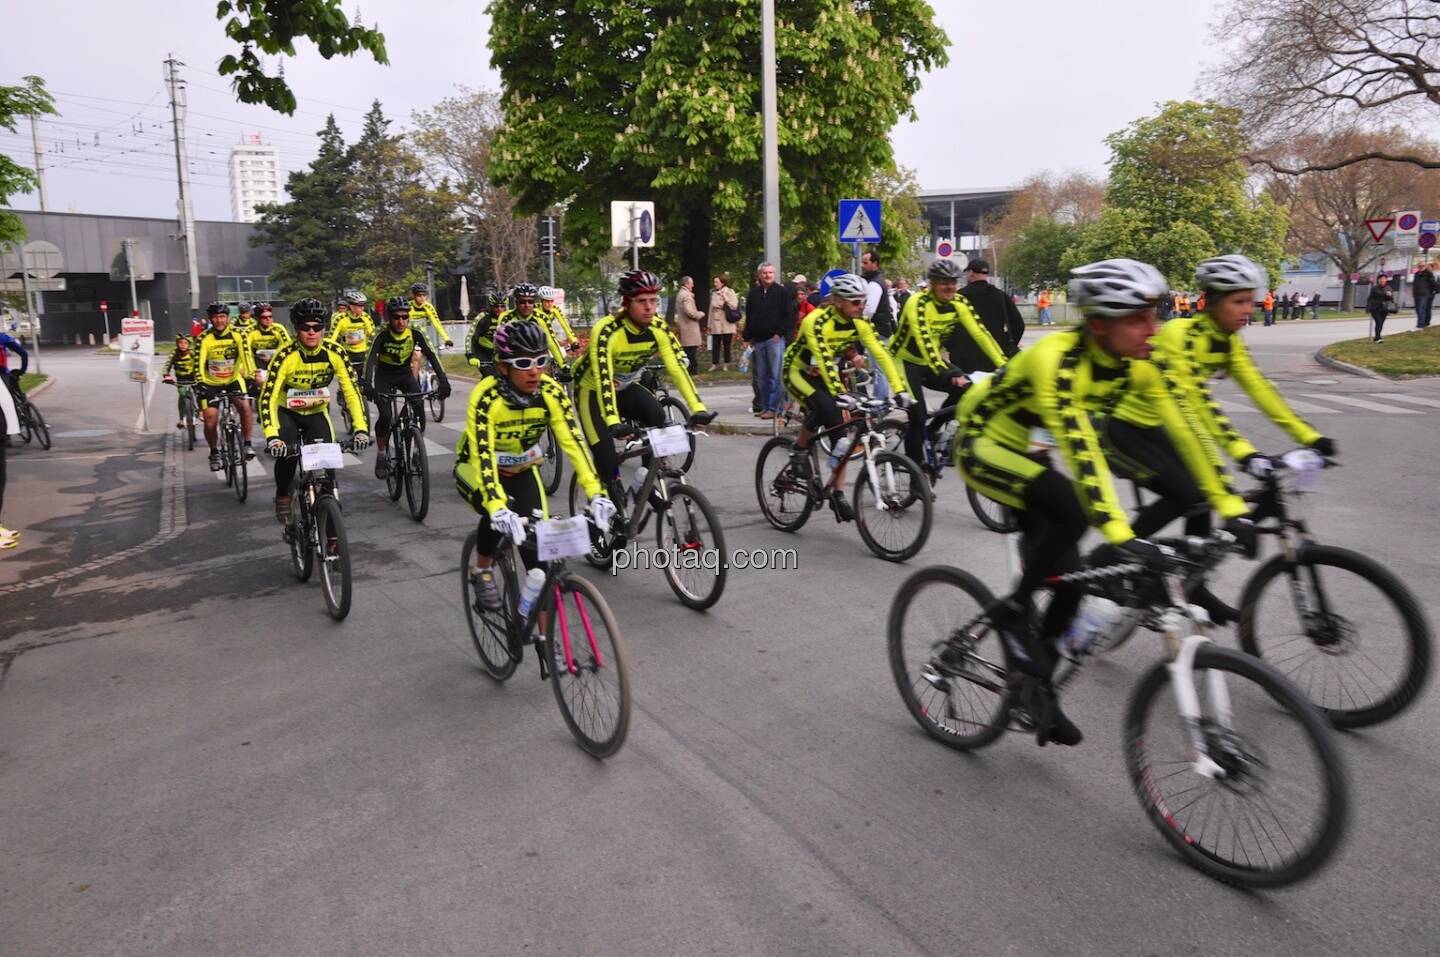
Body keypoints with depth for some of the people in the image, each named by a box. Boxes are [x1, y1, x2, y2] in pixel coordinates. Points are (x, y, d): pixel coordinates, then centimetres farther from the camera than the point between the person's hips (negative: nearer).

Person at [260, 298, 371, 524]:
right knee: (287, 453, -26)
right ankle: (282, 497, 4)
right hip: (287, 411, -2)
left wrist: (361, 428, -31)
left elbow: (352, 391, -19)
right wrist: (271, 436, -44)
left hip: (317, 412, 2)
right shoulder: (286, 355, -27)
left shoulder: (334, 352, -20)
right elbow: (268, 397, -31)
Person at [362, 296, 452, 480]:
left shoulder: (415, 334, -18)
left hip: (405, 373, 2)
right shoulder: (382, 336, -23)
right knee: (385, 417, -18)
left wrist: (443, 380, -37)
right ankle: (381, 456, 2)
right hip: (384, 376, -2)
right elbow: (371, 358, -34)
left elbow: (431, 356, -24)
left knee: (419, 409, -22)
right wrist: (367, 384, -50)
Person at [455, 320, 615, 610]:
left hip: (522, 472, 3)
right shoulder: (486, 397, -32)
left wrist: (597, 493, -40)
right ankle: (482, 571, -1)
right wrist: (498, 509, -54)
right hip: (476, 470, -3)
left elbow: (573, 443, -27)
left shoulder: (552, 392, -22)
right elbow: (482, 457, -39)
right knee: (499, 516, -33)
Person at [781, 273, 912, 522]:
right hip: (798, 372, -6)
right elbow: (824, 360, -38)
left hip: (826, 374, 6)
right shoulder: (817, 322, -29)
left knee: (839, 431, -6)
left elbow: (881, 354, -16)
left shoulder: (860, 322, -11)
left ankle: (837, 493, 2)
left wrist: (900, 389, -25)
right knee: (824, 407, -34)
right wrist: (840, 394, -48)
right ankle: (800, 450, -9)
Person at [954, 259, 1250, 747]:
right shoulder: (1057, 359, -32)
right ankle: (1013, 612, -11)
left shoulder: (1135, 363, -10)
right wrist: (1119, 535, -47)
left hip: (1020, 448, 7)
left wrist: (1229, 505, -9)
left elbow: (1182, 432, -6)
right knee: (1071, 506, -32)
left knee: (1068, 575, -1)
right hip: (981, 443, -7)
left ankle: (1038, 683, 19)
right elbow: (1081, 450, -41)